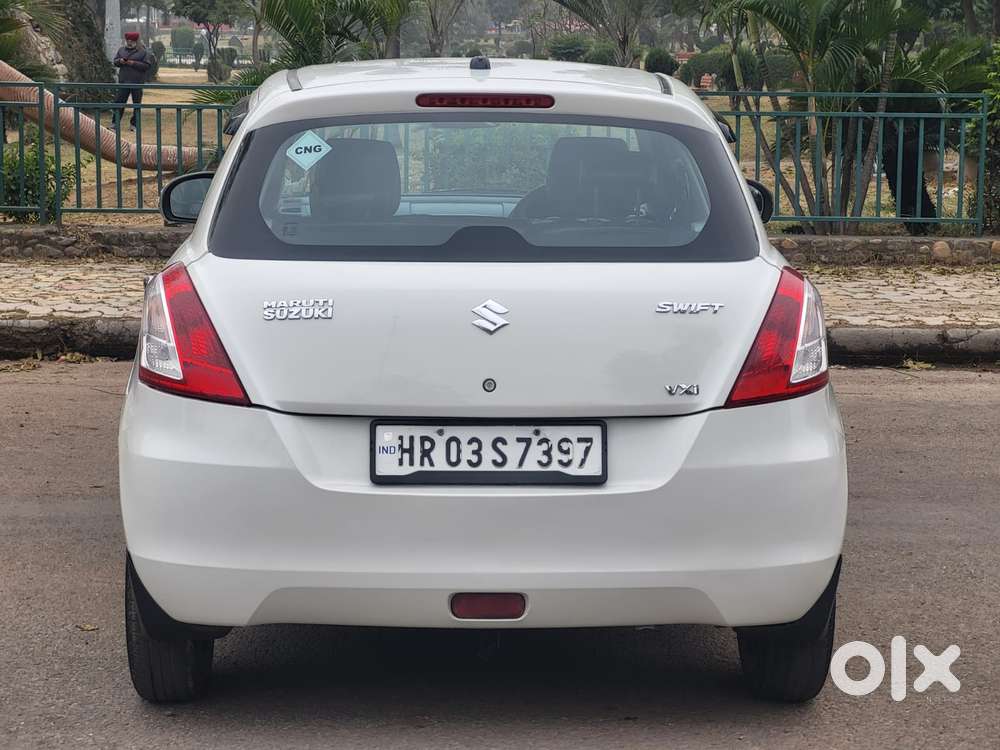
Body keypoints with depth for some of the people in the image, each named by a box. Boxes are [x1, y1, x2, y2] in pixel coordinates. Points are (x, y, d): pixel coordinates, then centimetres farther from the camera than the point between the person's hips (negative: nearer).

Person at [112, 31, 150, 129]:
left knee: (137, 104, 3)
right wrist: (120, 61, -8)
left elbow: (146, 66, -8)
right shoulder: (121, 50, 13)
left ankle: (134, 124, 12)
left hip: (137, 83, -3)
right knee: (119, 102, 2)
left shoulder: (142, 52, 0)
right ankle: (115, 123, 9)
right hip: (123, 81, 3)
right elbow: (115, 61, 15)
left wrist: (134, 63, -17)